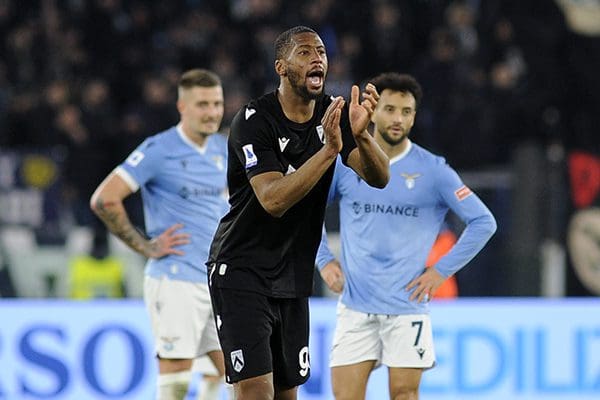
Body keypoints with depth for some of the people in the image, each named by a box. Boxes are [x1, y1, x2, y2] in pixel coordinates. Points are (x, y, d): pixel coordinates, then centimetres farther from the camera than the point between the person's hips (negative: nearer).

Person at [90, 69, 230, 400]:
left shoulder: (223, 149, 11)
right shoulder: (159, 150, -10)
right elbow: (104, 199, -14)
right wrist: (145, 246, -12)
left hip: (220, 282, 7)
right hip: (175, 282, -7)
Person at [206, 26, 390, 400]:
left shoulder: (333, 113, 1)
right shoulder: (254, 120, -17)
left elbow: (380, 178, -10)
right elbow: (273, 200, -28)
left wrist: (361, 134, -31)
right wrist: (329, 149, -37)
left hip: (293, 278, 7)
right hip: (242, 273, -7)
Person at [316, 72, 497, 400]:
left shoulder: (432, 170, -2)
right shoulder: (345, 163, 4)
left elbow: (483, 222, 2)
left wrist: (441, 271, -3)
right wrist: (323, 260, 8)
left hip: (407, 307, -2)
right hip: (356, 305, 2)